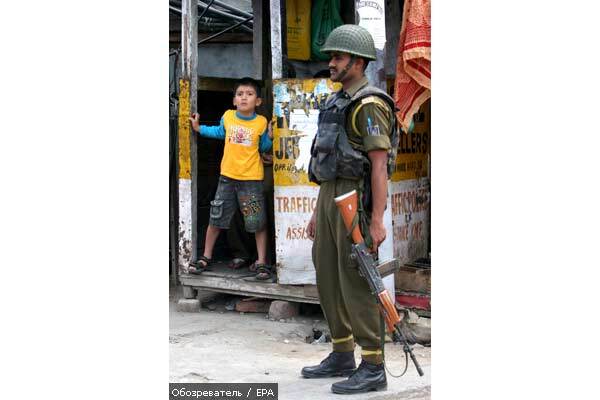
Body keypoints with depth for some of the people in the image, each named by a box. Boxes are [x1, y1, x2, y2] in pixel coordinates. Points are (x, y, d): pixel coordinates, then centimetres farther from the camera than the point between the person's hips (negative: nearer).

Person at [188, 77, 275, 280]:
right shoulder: (227, 116, -2)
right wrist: (199, 128, 16)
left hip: (251, 179, -2)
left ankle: (262, 262, 10)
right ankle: (206, 257, 24)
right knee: (215, 219, 9)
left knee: (258, 222, 0)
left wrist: (270, 137, -13)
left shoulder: (261, 122, -7)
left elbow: (264, 147, 6)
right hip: (227, 177, 2)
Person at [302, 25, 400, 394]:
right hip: (332, 199, 10)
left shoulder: (370, 105, -14)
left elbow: (380, 165, -18)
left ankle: (373, 368, -4)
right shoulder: (337, 104, 18)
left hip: (356, 201, -10)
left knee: (356, 283, -9)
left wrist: (377, 221, -22)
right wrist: (318, 211, 21)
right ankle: (342, 357, 22)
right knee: (329, 278, 11)